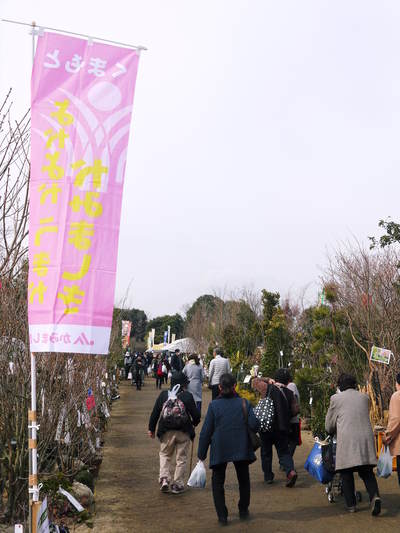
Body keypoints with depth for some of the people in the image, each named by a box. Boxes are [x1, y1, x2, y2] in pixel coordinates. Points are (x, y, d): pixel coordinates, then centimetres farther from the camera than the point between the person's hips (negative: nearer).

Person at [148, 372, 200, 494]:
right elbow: (196, 415, -5)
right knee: (181, 458, 10)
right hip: (184, 432, -1)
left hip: (166, 431, 2)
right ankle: (178, 484, 12)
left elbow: (155, 413, 1)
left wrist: (151, 428, 11)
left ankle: (164, 479, 3)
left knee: (165, 455, 18)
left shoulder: (163, 395, -1)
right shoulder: (188, 396, -8)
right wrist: (194, 423, 18)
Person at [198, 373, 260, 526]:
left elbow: (205, 431, -7)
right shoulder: (244, 403, -4)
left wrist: (201, 454, 0)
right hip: (241, 449, 2)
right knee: (243, 480, 22)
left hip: (219, 450, -2)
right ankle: (243, 511, 33)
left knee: (218, 482, 13)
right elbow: (254, 425, -9)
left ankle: (222, 516, 9)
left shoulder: (214, 405, -8)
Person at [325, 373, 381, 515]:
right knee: (367, 472, 10)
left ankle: (351, 505, 9)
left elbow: (329, 426, 11)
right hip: (366, 437, 3)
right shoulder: (364, 397, 15)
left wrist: (333, 433, 34)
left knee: (346, 473, 8)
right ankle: (374, 496, -12)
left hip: (347, 439, -3)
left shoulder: (336, 398, 5)